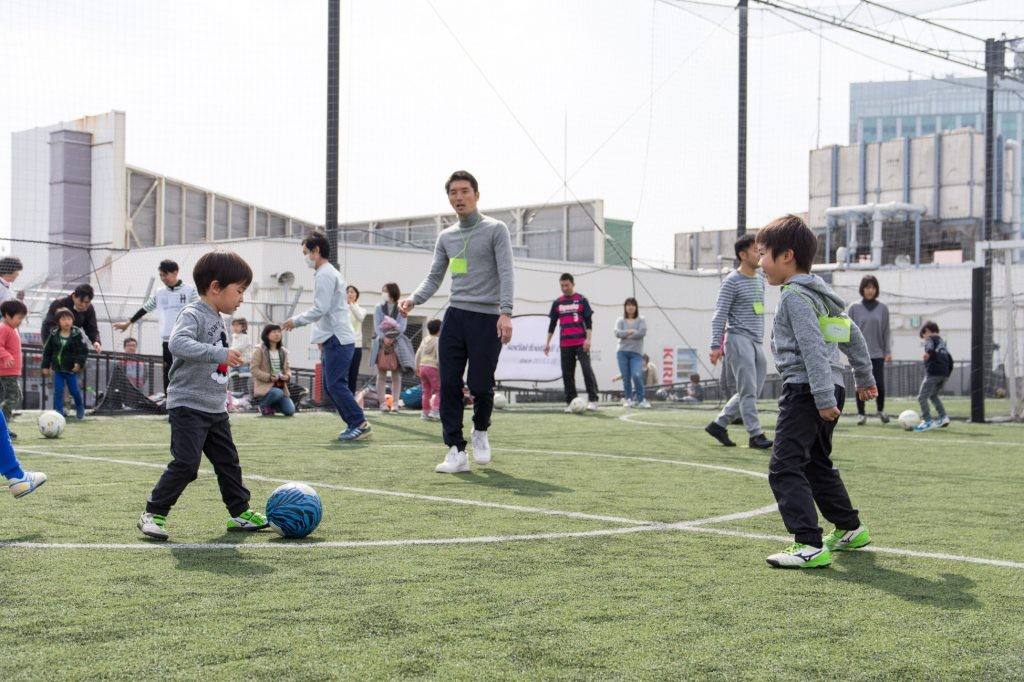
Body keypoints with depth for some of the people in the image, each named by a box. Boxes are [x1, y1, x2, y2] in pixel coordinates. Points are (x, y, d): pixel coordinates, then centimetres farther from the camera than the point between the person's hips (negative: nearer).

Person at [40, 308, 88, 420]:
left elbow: (84, 350, -9)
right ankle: (58, 411, 7)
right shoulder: (53, 335, -1)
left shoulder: (77, 335, -9)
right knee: (58, 391, 1)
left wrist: (79, 362, -20)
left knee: (74, 390, 5)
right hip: (57, 368, 2)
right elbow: (47, 351, 7)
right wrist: (45, 366, 6)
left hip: (71, 369, -2)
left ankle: (80, 408, 28)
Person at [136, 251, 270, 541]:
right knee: (186, 463, -13)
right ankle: (153, 514, -2)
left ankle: (240, 512, 25)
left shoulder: (218, 319, 14)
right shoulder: (193, 314, -14)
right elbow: (178, 343, -34)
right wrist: (220, 354, -39)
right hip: (188, 406, -9)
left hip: (215, 408, 9)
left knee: (228, 460, 14)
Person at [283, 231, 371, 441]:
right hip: (333, 338, 10)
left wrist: (296, 321, -8)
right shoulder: (330, 273, 21)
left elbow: (320, 309, -18)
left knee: (335, 385, -11)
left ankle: (360, 424, -10)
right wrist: (322, 337, 21)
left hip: (337, 339, -10)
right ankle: (354, 424, 11)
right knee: (330, 386, 10)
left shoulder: (325, 274, -11)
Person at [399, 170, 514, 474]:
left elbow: (506, 273, -9)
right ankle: (456, 451, 1)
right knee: (449, 385, -4)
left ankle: (480, 431, 26)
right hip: (455, 315, 5)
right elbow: (434, 277, 17)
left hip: (487, 318, -4)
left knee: (480, 385, -5)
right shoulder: (446, 237, 15)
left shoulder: (495, 229, -1)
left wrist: (505, 313, -22)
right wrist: (413, 299, -3)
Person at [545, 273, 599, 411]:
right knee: (567, 373, 3)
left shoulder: (582, 300, 3)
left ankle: (593, 400, -12)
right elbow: (552, 324, 17)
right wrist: (547, 342, 13)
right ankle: (570, 402, 8)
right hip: (565, 344, 4)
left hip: (581, 342, -4)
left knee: (587, 369, -12)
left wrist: (588, 339, -10)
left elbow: (588, 321, 0)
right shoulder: (557, 303, 12)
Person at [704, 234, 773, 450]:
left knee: (751, 392, 9)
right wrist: (716, 345, -17)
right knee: (748, 391, -8)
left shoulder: (760, 278, 15)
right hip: (739, 339, -8)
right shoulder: (732, 281, -8)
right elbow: (720, 314, -11)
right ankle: (755, 434, -4)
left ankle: (718, 424, 18)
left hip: (756, 342, 8)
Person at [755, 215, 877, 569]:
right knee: (816, 463, 25)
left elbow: (813, 348, -21)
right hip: (831, 388, 11)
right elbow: (854, 336, 24)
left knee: (785, 466, -15)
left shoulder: (795, 296, -13)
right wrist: (864, 377, 35)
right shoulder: (819, 292, 17)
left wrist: (823, 397, -25)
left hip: (806, 390, -11)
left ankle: (809, 545, -23)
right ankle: (850, 528, 38)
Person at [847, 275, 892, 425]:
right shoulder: (854, 308, 2)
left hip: (878, 354, 1)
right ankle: (861, 414, 13)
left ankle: (881, 410, 19)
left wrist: (888, 351, 1)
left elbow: (886, 331, 7)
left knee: (879, 384, -5)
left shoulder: (883, 308, 5)